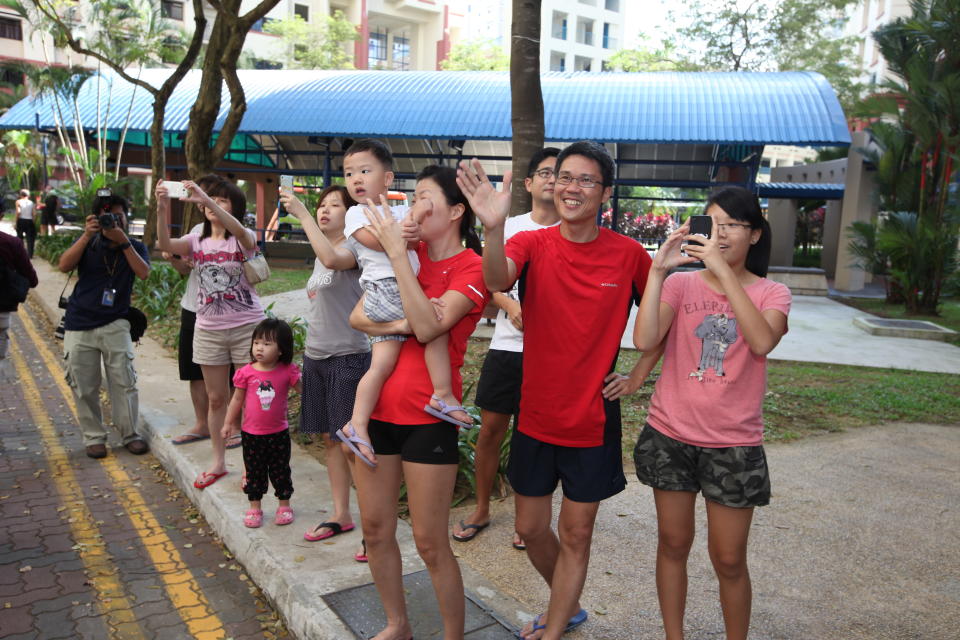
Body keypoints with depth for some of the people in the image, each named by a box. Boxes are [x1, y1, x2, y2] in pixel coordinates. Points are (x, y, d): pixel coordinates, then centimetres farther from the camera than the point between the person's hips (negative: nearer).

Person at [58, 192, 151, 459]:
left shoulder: (134, 247, 6)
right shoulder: (88, 243, 8)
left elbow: (144, 273, -14)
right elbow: (64, 265, -9)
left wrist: (123, 241, -19)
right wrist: (87, 235, -17)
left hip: (115, 324, -1)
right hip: (79, 325, 1)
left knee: (124, 382, -4)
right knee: (84, 388, 4)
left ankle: (130, 434, 7)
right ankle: (94, 437, 16)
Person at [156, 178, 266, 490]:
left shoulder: (243, 239, -5)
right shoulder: (197, 241, 6)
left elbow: (240, 231, -30)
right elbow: (166, 245, -14)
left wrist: (206, 200, -41)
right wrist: (162, 209, -29)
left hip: (247, 327, -4)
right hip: (209, 330, 4)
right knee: (216, 398, 12)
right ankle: (218, 462, 26)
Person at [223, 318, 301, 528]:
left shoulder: (287, 371, -10)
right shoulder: (246, 372, -8)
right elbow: (237, 399, 4)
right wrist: (228, 423, 9)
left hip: (278, 433, -1)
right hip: (251, 434, 1)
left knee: (280, 471, 11)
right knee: (254, 472, 13)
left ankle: (284, 505, 28)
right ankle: (254, 508, 28)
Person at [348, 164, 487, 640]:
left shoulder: (471, 269, -7)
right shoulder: (409, 254, 9)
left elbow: (427, 327, -23)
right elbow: (357, 316, 1)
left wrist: (397, 251, -20)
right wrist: (399, 323, -19)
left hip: (427, 417, -6)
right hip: (379, 404, 6)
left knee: (429, 542, 1)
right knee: (375, 528, 15)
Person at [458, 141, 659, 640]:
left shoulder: (628, 254, -7)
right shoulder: (532, 244, -7)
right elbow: (497, 281, -30)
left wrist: (638, 375, 1)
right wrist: (493, 228, -49)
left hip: (593, 421, -1)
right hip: (536, 416, 2)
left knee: (575, 533, 10)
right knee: (530, 528, 15)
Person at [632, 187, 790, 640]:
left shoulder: (771, 294, -1)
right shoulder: (681, 283, -1)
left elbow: (762, 341, -24)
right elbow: (644, 340, -17)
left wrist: (722, 271, -26)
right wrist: (658, 269, -21)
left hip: (733, 444, -1)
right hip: (670, 436, 1)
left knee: (729, 560, 8)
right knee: (673, 545, 14)